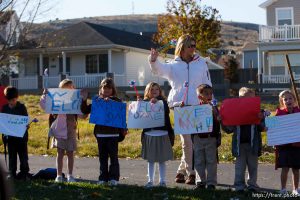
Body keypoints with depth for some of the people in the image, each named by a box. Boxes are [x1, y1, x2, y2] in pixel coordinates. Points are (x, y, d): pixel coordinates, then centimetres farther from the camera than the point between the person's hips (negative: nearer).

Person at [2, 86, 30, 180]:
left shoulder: (22, 107, -4)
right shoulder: (5, 108, 5)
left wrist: (25, 127, -22)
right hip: (10, 135, 3)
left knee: (23, 155, 5)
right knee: (11, 155, 9)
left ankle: (24, 172, 12)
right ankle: (12, 173, 15)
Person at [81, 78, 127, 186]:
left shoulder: (117, 101, 0)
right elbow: (85, 110, 6)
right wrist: (84, 100, -6)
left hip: (113, 133, -3)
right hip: (100, 133, 3)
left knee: (113, 156, 2)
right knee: (102, 156, 9)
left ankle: (114, 178, 7)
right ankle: (103, 178, 15)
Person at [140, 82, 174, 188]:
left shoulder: (163, 102, 2)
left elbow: (167, 118, -1)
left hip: (162, 134, -1)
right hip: (149, 134, 1)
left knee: (162, 159, 6)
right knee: (150, 160, 9)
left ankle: (162, 180, 15)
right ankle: (150, 180, 18)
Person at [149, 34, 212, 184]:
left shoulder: (201, 63, 11)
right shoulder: (173, 65, 10)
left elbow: (207, 86, 12)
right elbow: (160, 70, -10)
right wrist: (153, 61, -31)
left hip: (198, 107, 1)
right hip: (179, 106, -1)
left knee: (194, 140, -2)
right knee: (187, 141, -1)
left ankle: (182, 170, 12)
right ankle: (190, 172, 9)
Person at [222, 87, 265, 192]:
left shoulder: (257, 111, -1)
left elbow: (262, 128, -6)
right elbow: (229, 129, 4)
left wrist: (261, 119, -23)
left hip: (253, 144, 0)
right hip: (239, 143, 0)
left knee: (253, 166, 9)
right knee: (240, 166, 6)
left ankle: (252, 184, 19)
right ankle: (239, 185, 12)